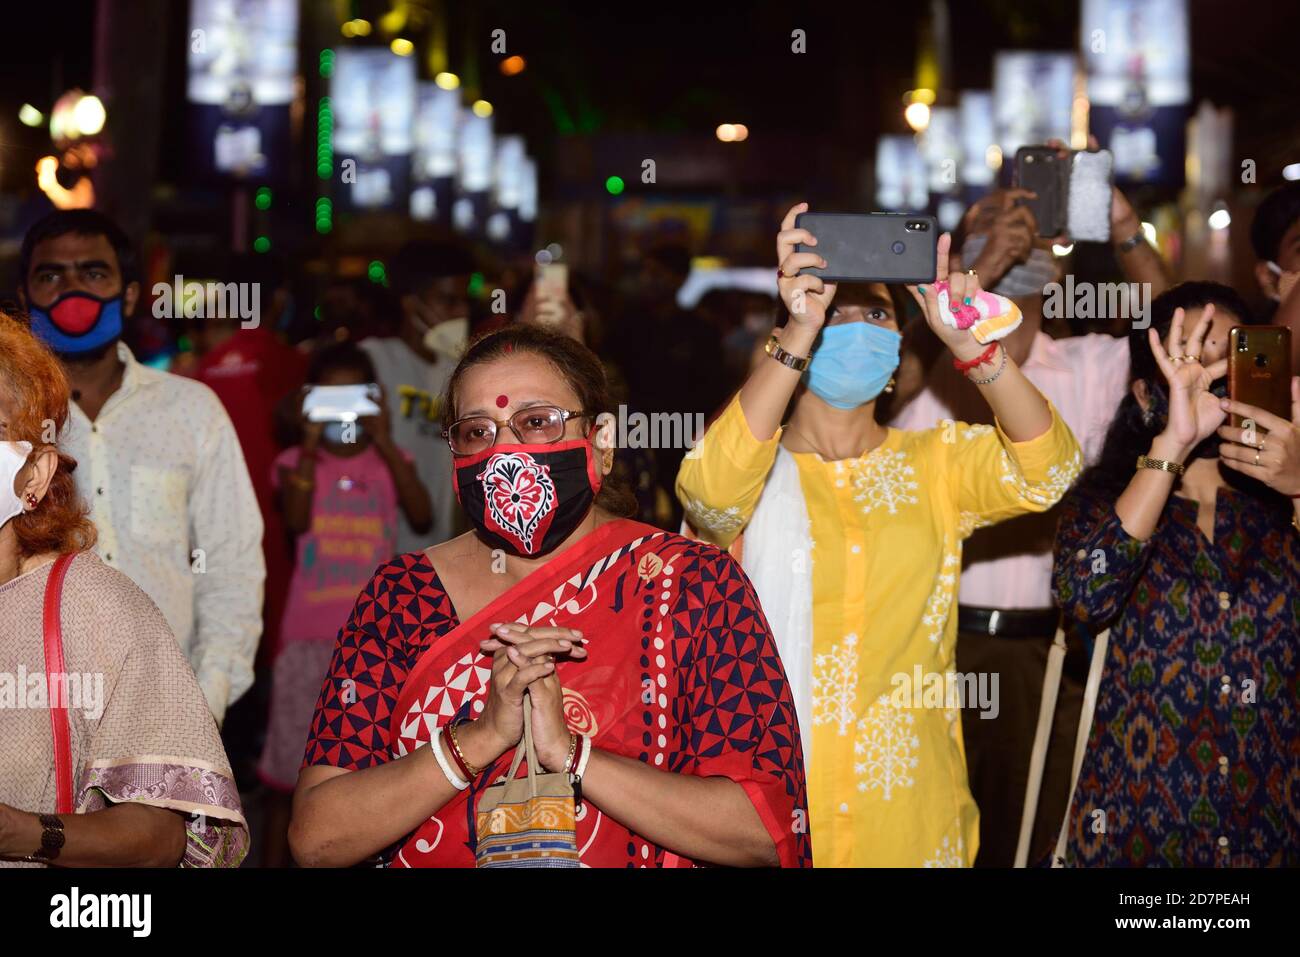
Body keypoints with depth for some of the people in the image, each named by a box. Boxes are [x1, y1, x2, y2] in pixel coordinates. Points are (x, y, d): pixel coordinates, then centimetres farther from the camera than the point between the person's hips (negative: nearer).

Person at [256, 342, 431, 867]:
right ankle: (273, 858, 12)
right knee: (287, 768, 2)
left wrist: (385, 441, -16)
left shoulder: (388, 459, 7)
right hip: (309, 637, -1)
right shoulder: (296, 461, 4)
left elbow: (421, 513, -12)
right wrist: (311, 445, -19)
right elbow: (296, 521, -15)